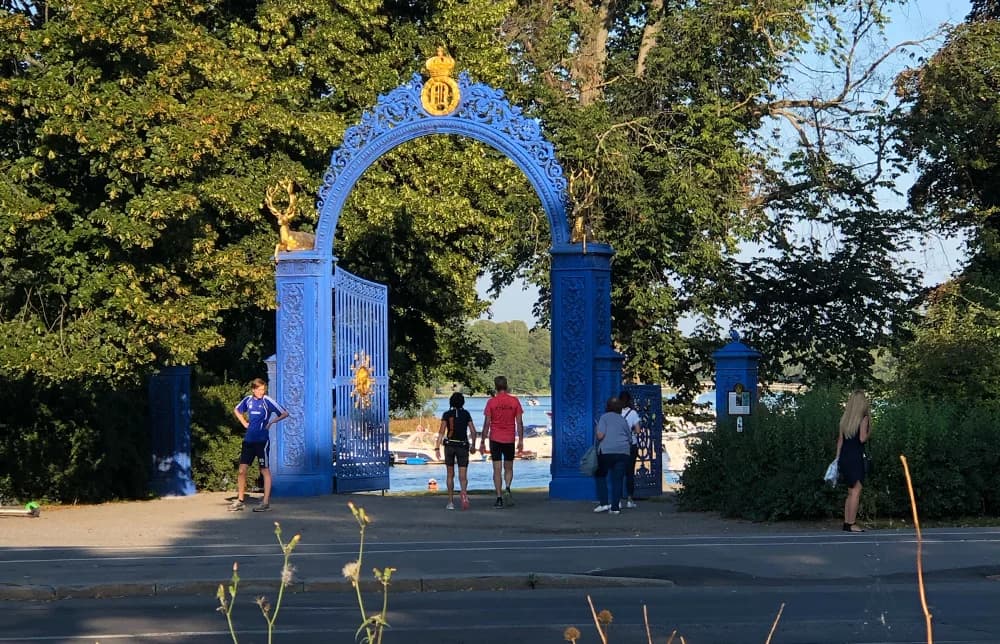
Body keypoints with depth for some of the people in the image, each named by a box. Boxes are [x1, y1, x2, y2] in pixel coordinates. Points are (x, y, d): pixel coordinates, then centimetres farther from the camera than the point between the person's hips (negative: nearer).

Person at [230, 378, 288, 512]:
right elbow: (236, 410, 27)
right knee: (242, 470, 5)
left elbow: (284, 413, -9)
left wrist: (271, 422, -13)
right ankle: (240, 501, 16)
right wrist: (244, 423, 14)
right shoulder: (248, 400, 7)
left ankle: (266, 502, 2)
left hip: (262, 440, -5)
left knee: (265, 470, 0)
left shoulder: (267, 401, -7)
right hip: (248, 440, 5)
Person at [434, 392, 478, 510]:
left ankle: (451, 502, 13)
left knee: (450, 475, 14)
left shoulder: (447, 414, -2)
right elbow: (473, 431, 4)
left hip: (449, 445, 0)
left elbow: (441, 432, -10)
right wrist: (473, 445, 17)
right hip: (463, 446, 0)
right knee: (463, 476, -3)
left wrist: (437, 448, -10)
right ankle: (464, 493, -34)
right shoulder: (466, 414, 3)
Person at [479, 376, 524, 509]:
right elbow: (519, 422, -1)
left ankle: (499, 498, -1)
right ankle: (507, 489, -9)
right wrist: (521, 440, 5)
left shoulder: (491, 402, -5)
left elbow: (487, 423, -5)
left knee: (497, 469, 3)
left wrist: (482, 441, 2)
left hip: (495, 439, -1)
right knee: (508, 468, 15)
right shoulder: (514, 401, -2)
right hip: (510, 439, 1)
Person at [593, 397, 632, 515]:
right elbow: (629, 437, 18)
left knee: (600, 475, 14)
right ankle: (615, 506, -1)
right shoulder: (623, 420, 15)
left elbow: (600, 435, -11)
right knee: (617, 479, 4)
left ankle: (603, 503, 5)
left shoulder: (604, 417, 1)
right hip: (623, 452, 3)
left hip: (606, 451, -3)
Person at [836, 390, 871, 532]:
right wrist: (870, 431, 4)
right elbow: (862, 438, -15)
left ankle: (846, 523, 15)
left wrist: (837, 458, 16)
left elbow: (840, 439, 13)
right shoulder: (863, 418, -8)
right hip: (855, 457, -7)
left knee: (851, 492, 15)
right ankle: (851, 524, -7)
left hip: (843, 457, 7)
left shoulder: (844, 418, 11)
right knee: (856, 491, -4)